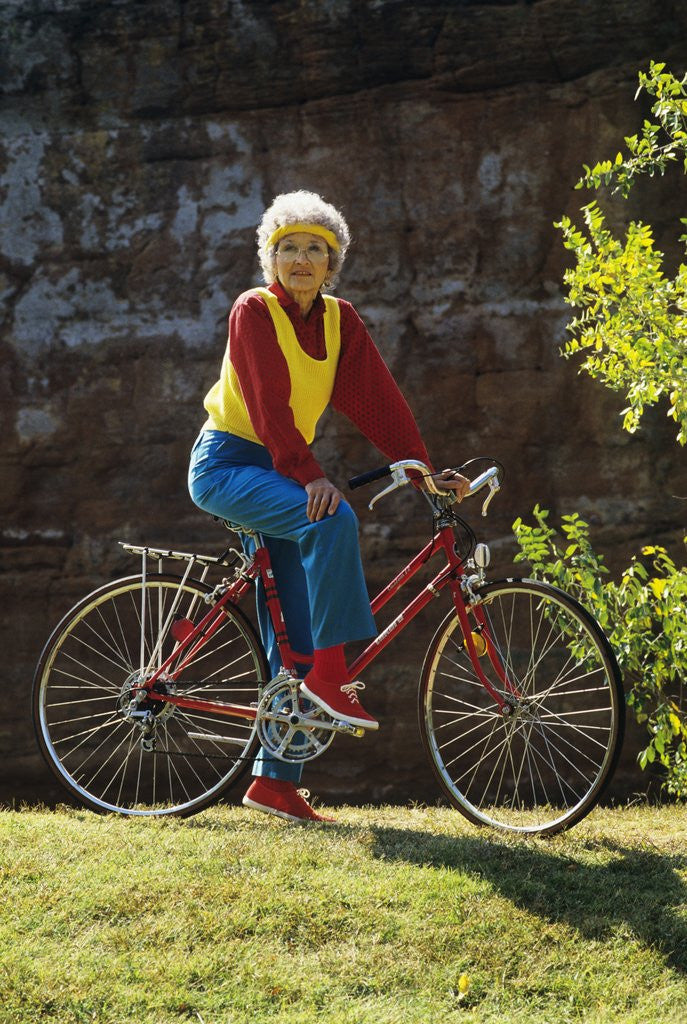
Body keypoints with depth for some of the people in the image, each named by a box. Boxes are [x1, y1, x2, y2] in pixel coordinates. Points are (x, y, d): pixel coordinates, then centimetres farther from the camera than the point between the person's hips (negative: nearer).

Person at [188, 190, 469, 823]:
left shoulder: (340, 320, 6)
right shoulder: (254, 311, -10)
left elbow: (377, 398, 1)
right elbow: (269, 401, -20)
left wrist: (424, 466, -9)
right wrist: (309, 475, -30)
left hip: (279, 473, 7)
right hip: (226, 463, -7)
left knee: (295, 634, -1)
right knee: (333, 520, -33)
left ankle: (276, 781, 2)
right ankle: (330, 674, -26)